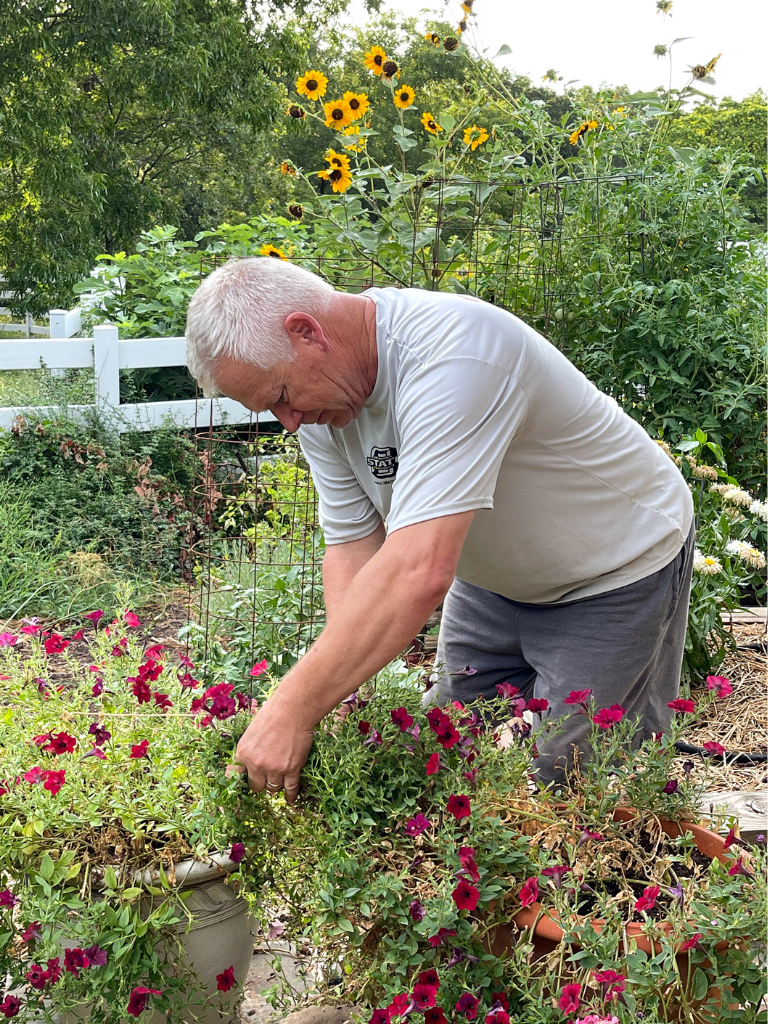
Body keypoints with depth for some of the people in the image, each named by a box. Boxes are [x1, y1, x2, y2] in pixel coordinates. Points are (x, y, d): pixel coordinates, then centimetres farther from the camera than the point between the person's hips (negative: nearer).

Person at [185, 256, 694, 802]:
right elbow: (354, 549, -10)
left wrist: (296, 707, -44)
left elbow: (421, 571, -45)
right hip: (495, 578, 7)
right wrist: (338, 702, -25)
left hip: (621, 573, -7)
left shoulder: (453, 350, -38)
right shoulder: (319, 396, -12)